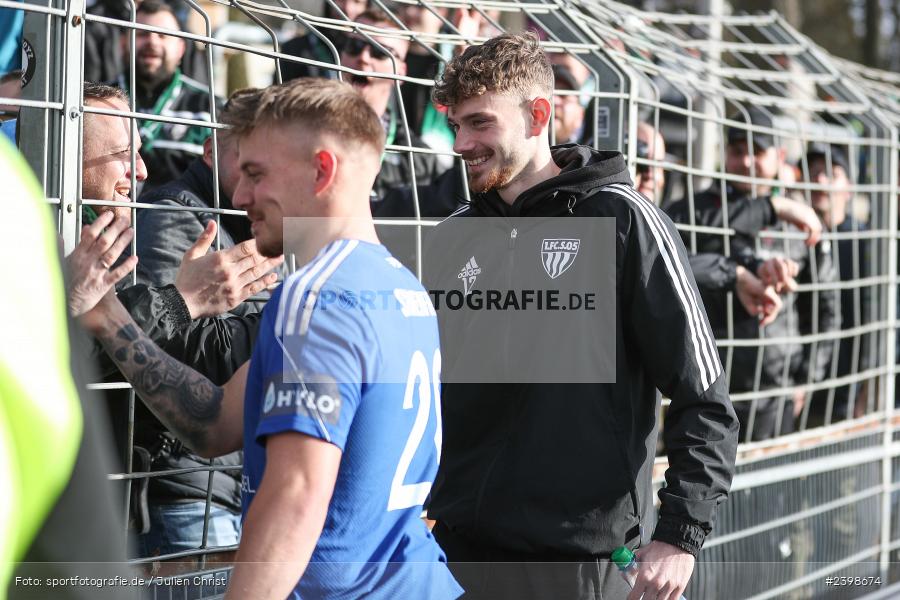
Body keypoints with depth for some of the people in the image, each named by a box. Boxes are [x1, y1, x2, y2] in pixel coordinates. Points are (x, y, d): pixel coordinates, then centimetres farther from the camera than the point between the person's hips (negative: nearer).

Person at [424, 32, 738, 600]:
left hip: (584, 551, -5)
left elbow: (704, 399, -7)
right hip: (458, 543, 5)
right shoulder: (452, 240, 11)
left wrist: (680, 534, -14)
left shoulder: (620, 221, -5)